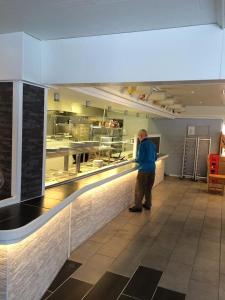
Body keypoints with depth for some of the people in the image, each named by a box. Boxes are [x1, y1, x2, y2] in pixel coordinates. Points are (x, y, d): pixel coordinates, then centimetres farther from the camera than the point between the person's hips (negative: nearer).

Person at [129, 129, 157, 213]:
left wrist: (136, 160, 2)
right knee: (148, 188, 17)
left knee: (139, 189, 1)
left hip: (144, 170, -8)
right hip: (152, 169, 8)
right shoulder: (152, 144, 10)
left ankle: (138, 206, 6)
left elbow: (140, 159, -18)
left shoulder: (142, 144, -14)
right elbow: (155, 158, 16)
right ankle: (148, 205, 25)